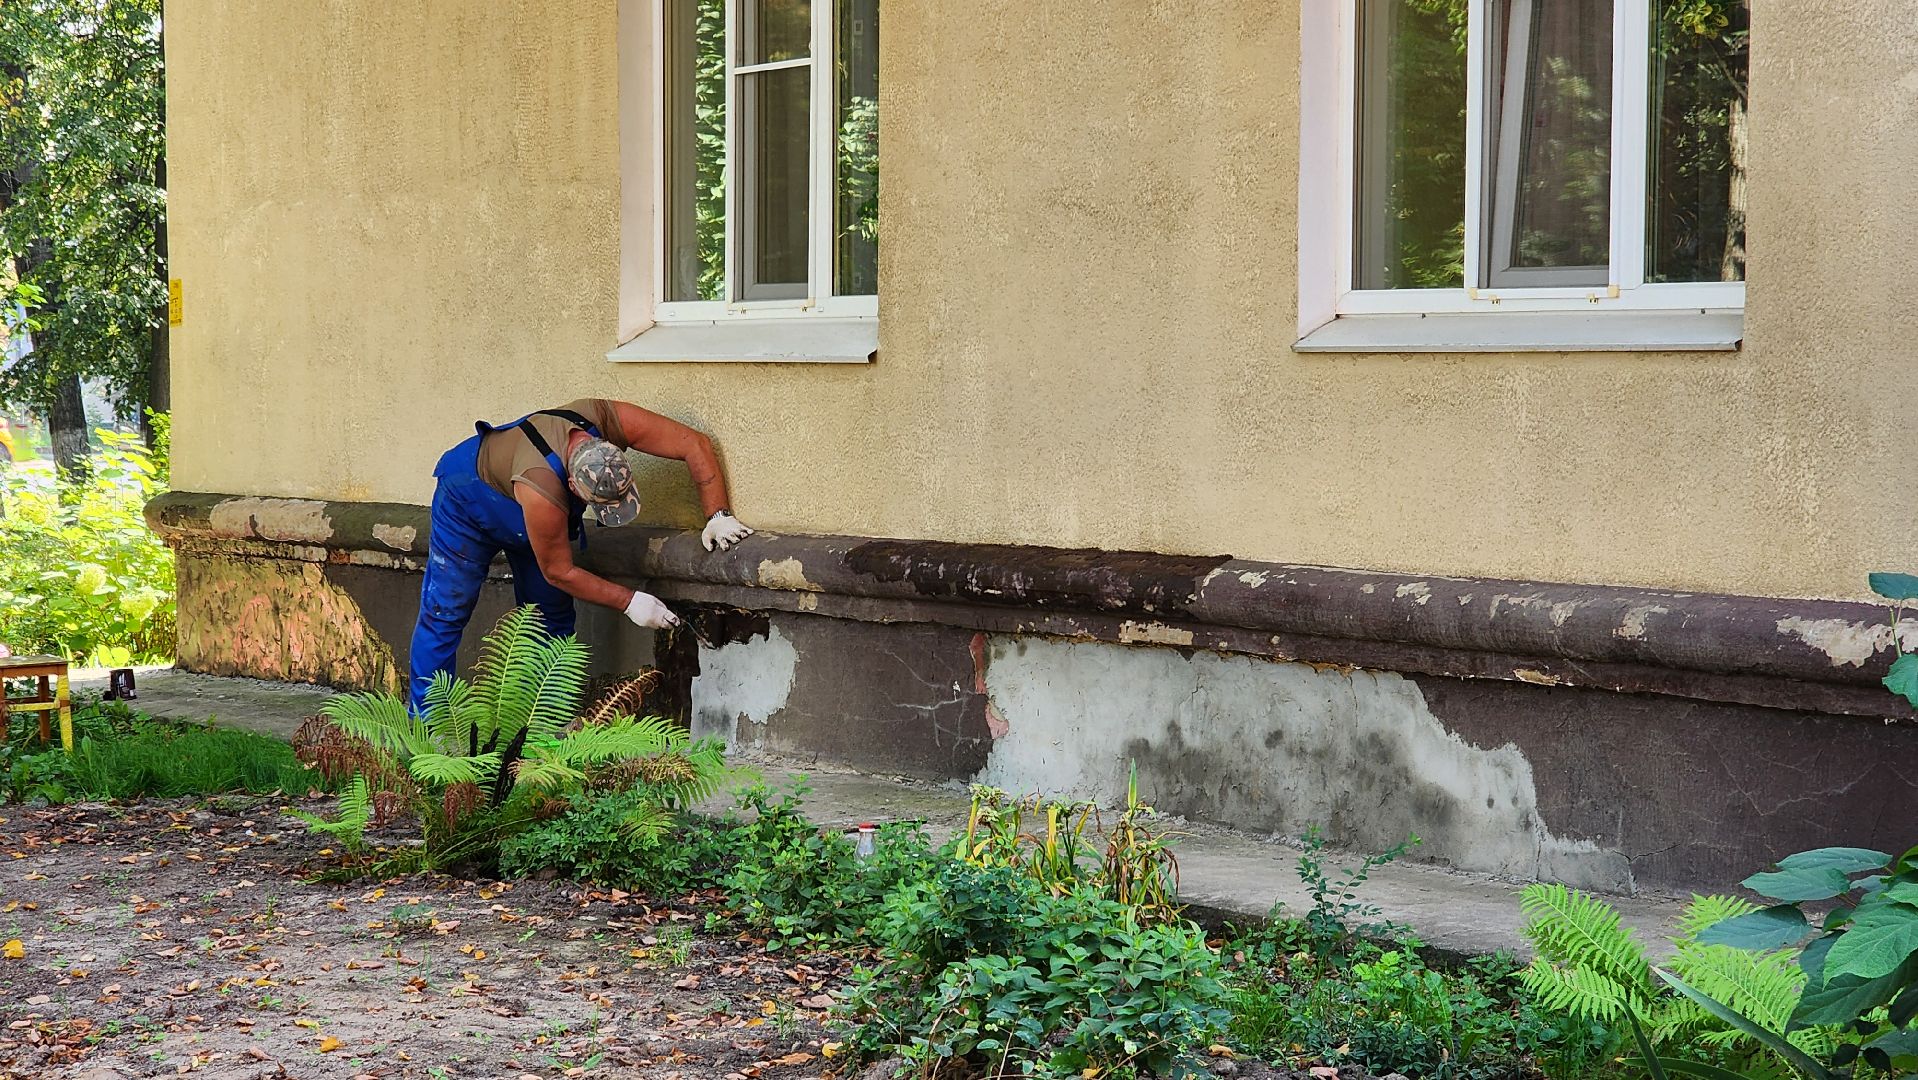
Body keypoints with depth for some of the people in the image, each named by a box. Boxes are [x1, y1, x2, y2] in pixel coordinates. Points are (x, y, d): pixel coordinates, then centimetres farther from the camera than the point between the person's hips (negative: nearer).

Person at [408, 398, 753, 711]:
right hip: (469, 501, -6)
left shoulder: (611, 420, -36)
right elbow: (558, 572, -30)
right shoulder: (542, 490, -47)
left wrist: (718, 516, -31)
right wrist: (630, 602, -28)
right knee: (445, 614, -8)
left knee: (552, 617, 1)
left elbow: (695, 445, -26)